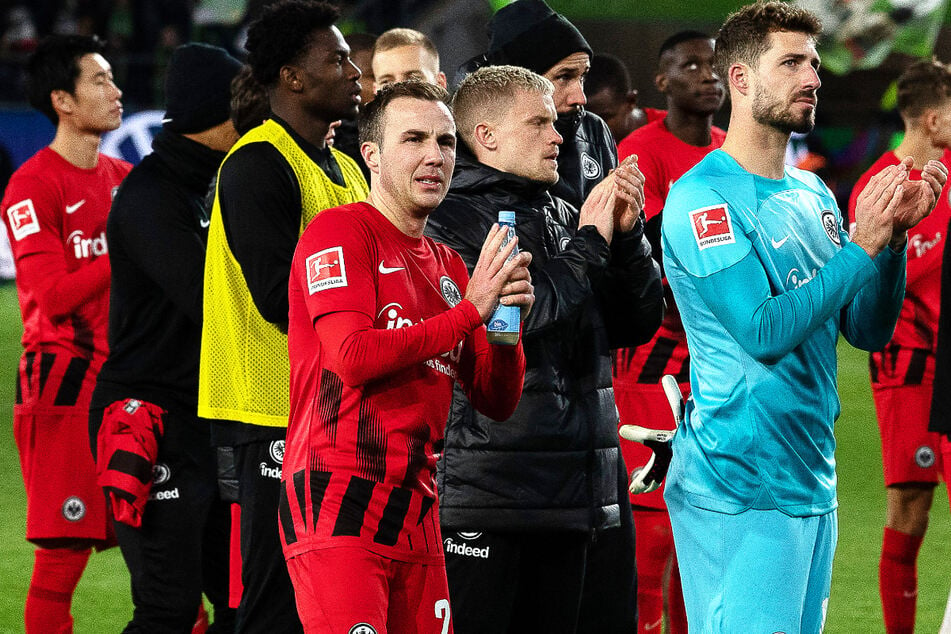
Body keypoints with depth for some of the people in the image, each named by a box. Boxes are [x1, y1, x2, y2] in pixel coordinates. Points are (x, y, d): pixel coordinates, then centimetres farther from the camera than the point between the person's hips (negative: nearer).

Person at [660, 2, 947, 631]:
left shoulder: (813, 195, 13)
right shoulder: (701, 196, -11)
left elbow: (869, 330, 10)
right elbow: (764, 331, -20)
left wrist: (896, 232, -4)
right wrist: (862, 246, -19)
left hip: (813, 484, 8)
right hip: (738, 492, -8)